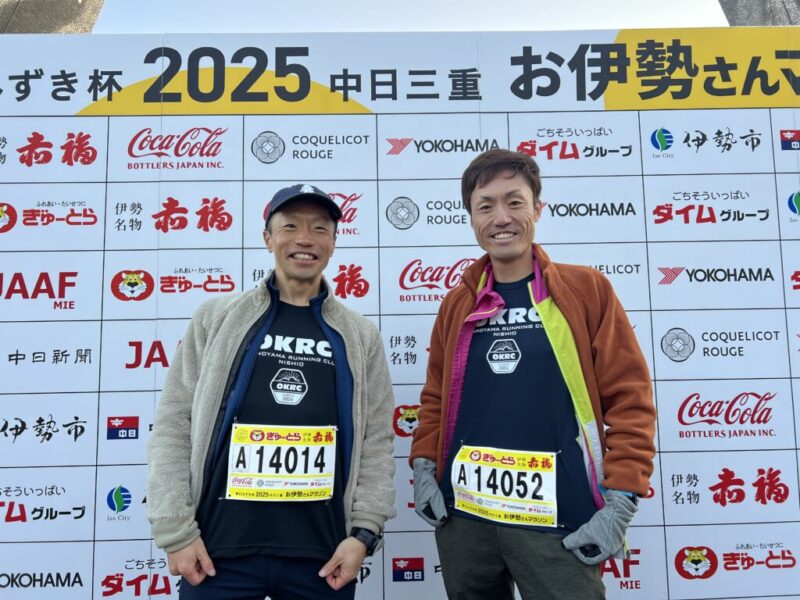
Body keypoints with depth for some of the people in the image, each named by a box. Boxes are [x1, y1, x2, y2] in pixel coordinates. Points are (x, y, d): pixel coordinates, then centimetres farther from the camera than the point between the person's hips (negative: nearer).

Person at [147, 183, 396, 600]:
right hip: (220, 549, -1)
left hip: (322, 554, 1)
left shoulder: (360, 337, 6)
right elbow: (173, 427, 1)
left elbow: (376, 442, 5)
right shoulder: (216, 319, 3)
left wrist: (364, 531, -4)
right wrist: (176, 531, -5)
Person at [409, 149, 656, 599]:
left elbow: (630, 398, -4)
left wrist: (620, 503, -10)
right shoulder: (458, 304, 7)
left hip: (557, 519, -3)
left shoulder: (586, 288, -2)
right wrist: (424, 469, 4)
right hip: (462, 516, 4)